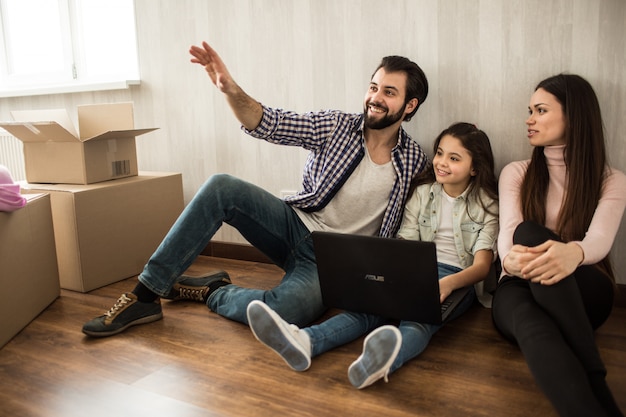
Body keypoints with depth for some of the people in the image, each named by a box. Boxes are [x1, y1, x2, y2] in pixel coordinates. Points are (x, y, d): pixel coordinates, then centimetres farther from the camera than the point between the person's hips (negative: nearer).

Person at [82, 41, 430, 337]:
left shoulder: (416, 161, -2)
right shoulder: (336, 126, -1)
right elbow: (268, 124, -12)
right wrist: (232, 90, -30)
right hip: (294, 226, 3)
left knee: (282, 312, -36)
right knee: (222, 187, -24)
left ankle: (213, 292, -2)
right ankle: (147, 293, -13)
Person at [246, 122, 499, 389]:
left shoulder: (488, 204, 2)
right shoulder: (422, 193, 12)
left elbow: (482, 266, -8)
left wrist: (448, 283, -30)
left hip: (458, 279, -3)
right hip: (417, 271, 3)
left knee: (420, 318, -37)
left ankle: (383, 361, -70)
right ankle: (303, 342, -54)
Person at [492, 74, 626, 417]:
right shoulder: (516, 173, 9)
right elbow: (508, 233, -9)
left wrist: (572, 252, -43)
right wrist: (509, 258, -37)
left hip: (583, 292, 0)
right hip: (520, 287, 0)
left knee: (531, 233, -36)